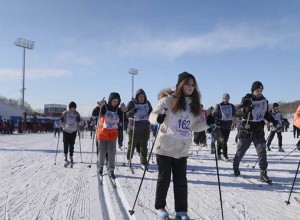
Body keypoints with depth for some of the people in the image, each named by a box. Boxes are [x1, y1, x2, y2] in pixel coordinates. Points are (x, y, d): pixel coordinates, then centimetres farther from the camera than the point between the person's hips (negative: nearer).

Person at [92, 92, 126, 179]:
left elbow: (121, 122, 11)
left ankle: (111, 170, 7)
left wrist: (123, 111, -2)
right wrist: (99, 107, -28)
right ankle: (101, 166, 31)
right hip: (102, 133, -2)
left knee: (111, 153, -1)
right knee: (102, 152, 9)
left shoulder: (118, 110, 4)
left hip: (113, 135, 2)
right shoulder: (104, 108, -8)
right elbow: (94, 115, -13)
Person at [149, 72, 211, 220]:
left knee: (181, 180, 8)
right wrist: (158, 118, -30)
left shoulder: (194, 104, 7)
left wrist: (208, 123, -6)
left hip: (182, 149, 4)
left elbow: (194, 126, 11)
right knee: (164, 178, 8)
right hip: (165, 147, -4)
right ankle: (159, 207, 25)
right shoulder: (169, 100, -7)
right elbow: (152, 115, -8)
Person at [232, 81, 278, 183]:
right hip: (247, 129, -4)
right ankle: (235, 166, 31)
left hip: (259, 130, 4)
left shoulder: (264, 100, 8)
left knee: (262, 151, -4)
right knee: (241, 150, 8)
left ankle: (263, 173, -1)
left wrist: (273, 121, 7)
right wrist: (247, 109, -37)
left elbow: (266, 113, 20)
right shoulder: (247, 99, -7)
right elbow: (240, 111, -17)